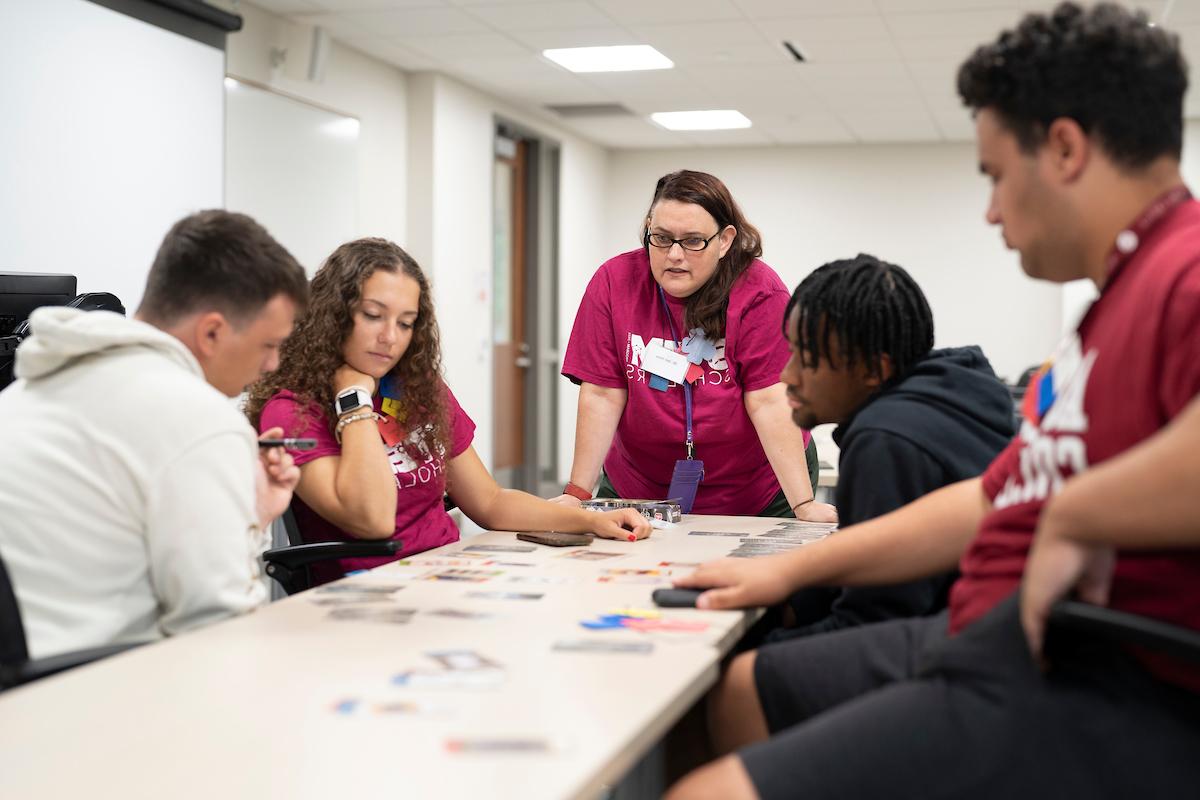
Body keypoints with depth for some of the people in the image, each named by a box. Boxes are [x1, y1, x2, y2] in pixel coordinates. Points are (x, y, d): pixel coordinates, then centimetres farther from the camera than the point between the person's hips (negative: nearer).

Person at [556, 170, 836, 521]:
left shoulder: (759, 291, -15)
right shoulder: (613, 282, -10)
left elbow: (770, 402, -19)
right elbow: (602, 396, -10)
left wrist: (803, 505, -25)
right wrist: (578, 493, -15)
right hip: (640, 490, 2)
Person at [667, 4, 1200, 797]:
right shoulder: (1123, 294, 19)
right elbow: (993, 502, 24)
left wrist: (1073, 517, -23)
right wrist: (792, 569, 24)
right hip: (1002, 644, 11)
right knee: (746, 688, 25)